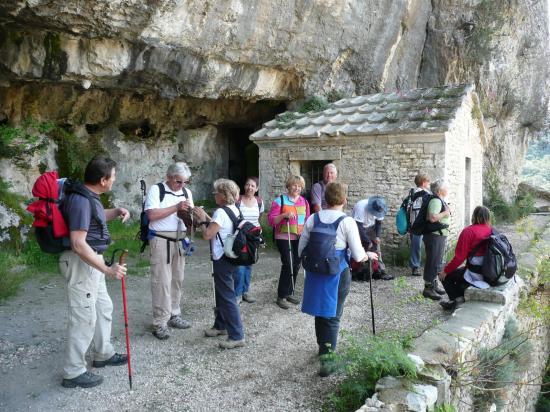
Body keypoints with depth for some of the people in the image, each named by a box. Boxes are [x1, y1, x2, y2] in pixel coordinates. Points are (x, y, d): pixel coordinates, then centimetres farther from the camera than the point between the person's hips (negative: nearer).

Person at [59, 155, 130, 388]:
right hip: (81, 263, -11)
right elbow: (78, 244, -31)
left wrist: (117, 212, 8)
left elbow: (98, 217, 28)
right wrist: (107, 270, -31)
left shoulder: (89, 196, 6)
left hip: (92, 261, 11)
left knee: (103, 307, 20)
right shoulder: (81, 201, -25)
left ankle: (103, 354, 36)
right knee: (84, 317, -2)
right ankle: (73, 373, 11)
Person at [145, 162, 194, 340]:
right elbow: (152, 214, -17)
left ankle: (174, 315, 25)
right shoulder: (156, 190, -6)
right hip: (161, 240, -6)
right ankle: (160, 323, 3)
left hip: (180, 240, 6)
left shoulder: (187, 192, 12)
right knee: (162, 282, -5)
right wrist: (176, 207, -18)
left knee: (177, 280, 12)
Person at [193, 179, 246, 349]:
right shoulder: (234, 209, 8)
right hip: (231, 257, 10)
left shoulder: (221, 212, -20)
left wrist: (202, 220, -6)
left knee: (227, 297, -4)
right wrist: (206, 217, 10)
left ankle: (237, 336, 2)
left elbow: (207, 235, -21)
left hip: (222, 259, -10)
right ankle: (221, 325, 36)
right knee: (222, 293, 22)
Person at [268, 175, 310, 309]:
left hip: (299, 238, 6)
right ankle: (281, 296, -1)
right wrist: (284, 215, -23)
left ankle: (290, 293, 25)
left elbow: (307, 220, 18)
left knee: (296, 265, 9)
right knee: (288, 265, -13)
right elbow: (271, 220, -9)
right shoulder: (280, 201, -5)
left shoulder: (304, 202, 10)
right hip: (284, 238, -5)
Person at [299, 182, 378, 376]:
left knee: (320, 312, 21)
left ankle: (322, 347, 42)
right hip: (338, 274, -4)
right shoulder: (347, 222, -12)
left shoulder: (312, 219, -1)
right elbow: (358, 256, -10)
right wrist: (368, 255, 11)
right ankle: (326, 359, 5)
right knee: (332, 316, 7)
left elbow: (301, 250, 3)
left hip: (315, 273, 4)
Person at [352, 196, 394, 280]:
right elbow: (359, 227, -30)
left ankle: (380, 271, 0)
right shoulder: (361, 207, -33)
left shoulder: (379, 209, -15)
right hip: (358, 229, -5)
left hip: (370, 228, 5)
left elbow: (379, 223, 0)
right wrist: (368, 241, -27)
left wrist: (377, 236, -14)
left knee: (376, 249, -3)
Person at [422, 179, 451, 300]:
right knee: (433, 262, -6)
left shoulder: (440, 201, 14)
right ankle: (428, 289, 0)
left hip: (441, 235, 11)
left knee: (438, 262, 18)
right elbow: (432, 218, -31)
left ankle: (434, 285, 29)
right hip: (434, 236, -11)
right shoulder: (435, 201, -18)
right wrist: (445, 213, -20)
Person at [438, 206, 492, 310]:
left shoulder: (468, 231, -14)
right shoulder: (492, 231, 3)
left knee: (444, 275, 9)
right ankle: (462, 295, 19)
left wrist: (445, 271, -3)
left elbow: (459, 256, -15)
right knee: (460, 271, 29)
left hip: (475, 276, -7)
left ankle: (457, 298, -1)